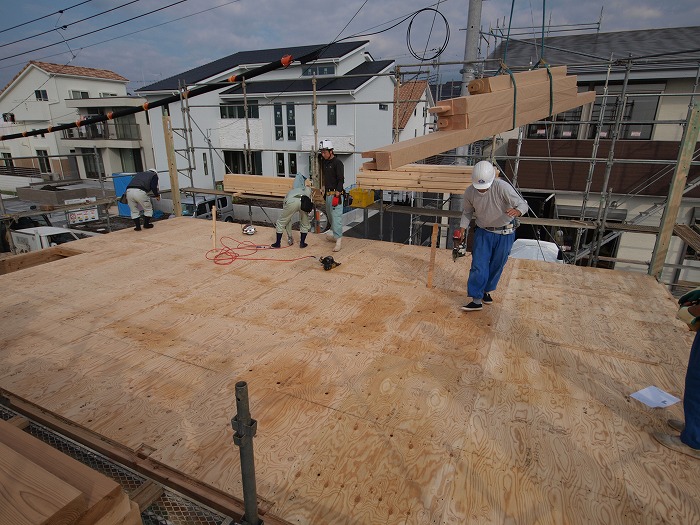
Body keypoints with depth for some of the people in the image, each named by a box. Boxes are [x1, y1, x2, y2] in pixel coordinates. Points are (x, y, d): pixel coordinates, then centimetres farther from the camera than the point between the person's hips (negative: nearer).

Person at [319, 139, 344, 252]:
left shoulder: (337, 163, -12)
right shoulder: (324, 161, 13)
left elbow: (341, 180, -17)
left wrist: (337, 195, -23)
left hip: (336, 194, -9)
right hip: (328, 193, 9)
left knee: (336, 216, -12)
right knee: (330, 215, 15)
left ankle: (338, 241, -14)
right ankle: (335, 234, 29)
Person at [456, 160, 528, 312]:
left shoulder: (502, 187, -24)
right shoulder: (469, 192, -12)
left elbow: (522, 203, -24)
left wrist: (517, 211, -47)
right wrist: (462, 228, -7)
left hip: (504, 233, -1)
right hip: (483, 232, 1)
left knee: (497, 266, 12)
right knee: (478, 266, -8)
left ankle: (487, 290, 35)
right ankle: (476, 300, -2)